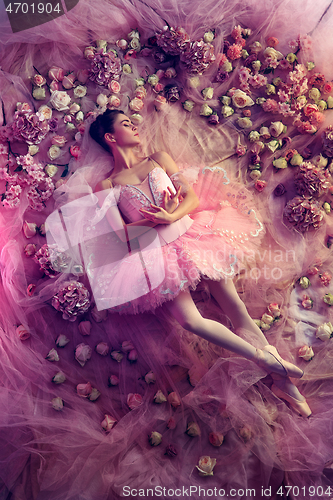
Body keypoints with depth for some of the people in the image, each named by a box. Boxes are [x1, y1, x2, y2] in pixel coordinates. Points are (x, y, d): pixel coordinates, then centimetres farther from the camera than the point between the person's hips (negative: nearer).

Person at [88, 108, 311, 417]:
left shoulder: (159, 159, 15)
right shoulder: (106, 187, 6)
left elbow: (192, 197, 8)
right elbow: (120, 233, -5)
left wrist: (171, 216, -12)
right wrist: (161, 217, -11)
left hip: (190, 234, 3)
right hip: (157, 253, -2)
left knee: (235, 306, -12)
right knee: (191, 321, -24)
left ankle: (282, 381, 0)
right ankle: (267, 359, -7)